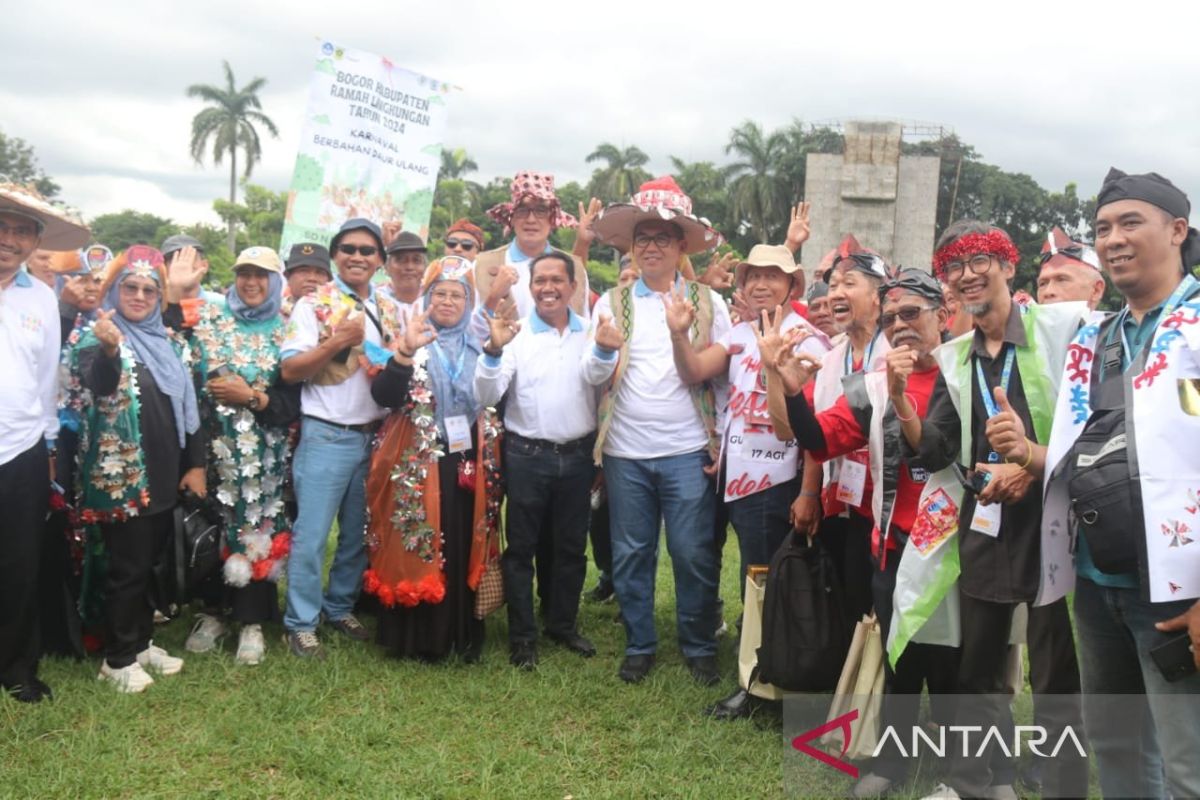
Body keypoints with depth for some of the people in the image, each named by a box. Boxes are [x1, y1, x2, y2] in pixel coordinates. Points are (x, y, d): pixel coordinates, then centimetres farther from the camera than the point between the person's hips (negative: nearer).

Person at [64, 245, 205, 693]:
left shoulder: (167, 342, 12)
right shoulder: (99, 337, -6)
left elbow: (188, 404, 14)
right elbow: (99, 386, -28)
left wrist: (195, 464, 8)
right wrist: (109, 350, -49)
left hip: (163, 473, 6)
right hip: (121, 475, -6)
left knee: (150, 563, 15)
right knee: (127, 568, -1)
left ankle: (141, 642, 29)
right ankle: (118, 659, 12)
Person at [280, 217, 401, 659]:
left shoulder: (389, 309, 11)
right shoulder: (314, 305, -5)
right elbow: (289, 370, -11)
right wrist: (337, 341, -20)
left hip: (375, 435, 5)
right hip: (326, 436, -5)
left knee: (359, 533, 14)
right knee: (311, 534, 0)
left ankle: (340, 607, 30)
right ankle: (301, 623, 12)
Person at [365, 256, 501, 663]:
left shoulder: (481, 347, 9)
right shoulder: (409, 342, 1)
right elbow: (383, 397, -14)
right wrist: (405, 352, -26)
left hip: (469, 465, 3)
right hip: (418, 466, -3)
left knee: (465, 550, 8)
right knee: (417, 550, 0)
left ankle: (464, 634, 20)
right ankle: (417, 637, 11)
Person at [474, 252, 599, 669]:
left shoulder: (590, 333, 3)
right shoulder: (515, 334, -4)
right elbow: (487, 396, -11)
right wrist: (494, 349, -27)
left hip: (577, 455, 3)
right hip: (526, 456, -2)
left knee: (572, 546, 14)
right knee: (522, 548, 6)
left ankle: (563, 624, 31)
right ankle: (522, 635, 19)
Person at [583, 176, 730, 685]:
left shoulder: (708, 302, 5)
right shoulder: (613, 302, 7)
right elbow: (593, 376, -2)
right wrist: (603, 350, -22)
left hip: (687, 451, -1)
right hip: (625, 452, 2)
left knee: (694, 554, 2)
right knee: (631, 553, 9)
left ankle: (699, 647, 20)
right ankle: (639, 646, 25)